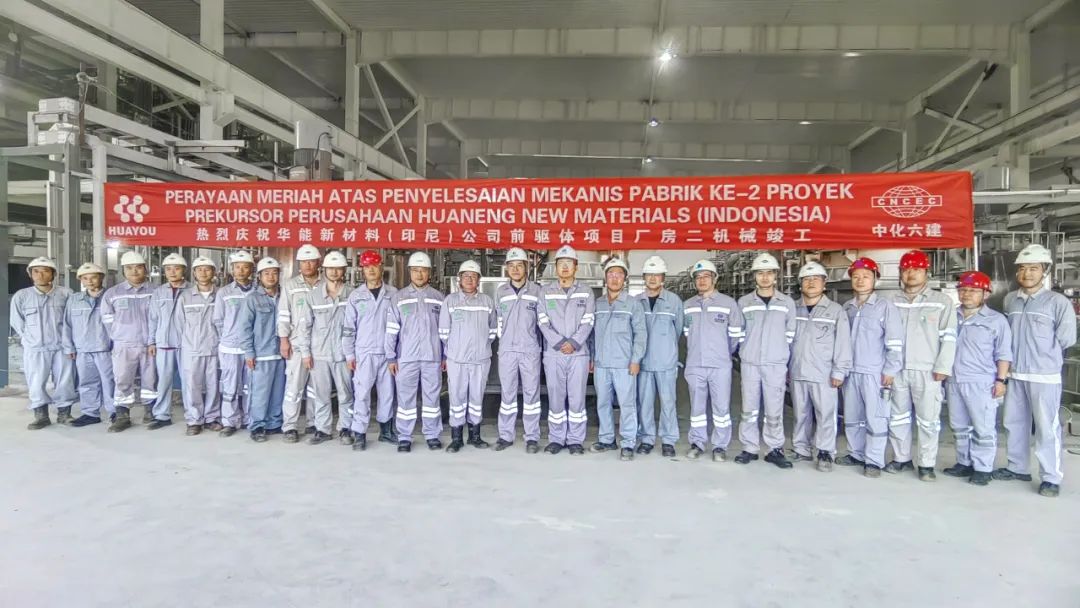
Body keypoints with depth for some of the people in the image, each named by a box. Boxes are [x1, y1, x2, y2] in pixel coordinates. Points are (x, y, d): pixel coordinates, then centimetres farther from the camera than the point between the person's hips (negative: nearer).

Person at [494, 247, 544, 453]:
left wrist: (541, 345, 6)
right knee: (507, 393, 7)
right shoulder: (500, 292, 7)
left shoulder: (536, 291, 1)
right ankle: (506, 435, 16)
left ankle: (532, 437, 9)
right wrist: (502, 339, 12)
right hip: (506, 350, 2)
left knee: (531, 393, 2)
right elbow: (497, 320, 14)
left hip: (530, 350, -2)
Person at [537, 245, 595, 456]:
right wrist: (559, 343, -11)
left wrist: (573, 343, -13)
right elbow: (543, 321, -1)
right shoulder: (545, 292, 7)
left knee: (577, 397, 2)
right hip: (553, 353, 0)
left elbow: (587, 322, 0)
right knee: (555, 397, 4)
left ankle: (575, 440, 11)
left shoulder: (586, 292, 7)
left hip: (579, 353, 0)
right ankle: (556, 439, 14)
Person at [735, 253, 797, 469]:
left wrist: (786, 360, 7)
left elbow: (790, 335, 8)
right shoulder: (743, 302, 6)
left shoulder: (787, 303, 5)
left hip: (776, 365, -1)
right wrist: (746, 352, 10)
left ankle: (775, 450, 13)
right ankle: (749, 448, 14)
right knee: (749, 409, 5)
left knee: (774, 410, 1)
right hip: (749, 364, 1)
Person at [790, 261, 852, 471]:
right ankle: (801, 450, 24)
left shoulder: (835, 310, -2)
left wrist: (839, 371, -8)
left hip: (823, 374, -3)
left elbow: (843, 343, -4)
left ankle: (825, 453, 12)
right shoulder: (792, 309, 8)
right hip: (797, 373, 3)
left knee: (826, 415, -1)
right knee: (801, 414, 13)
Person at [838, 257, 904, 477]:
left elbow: (895, 342, -8)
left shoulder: (885, 306, -5)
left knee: (875, 418, -3)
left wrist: (890, 370, -12)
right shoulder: (846, 308, 11)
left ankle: (874, 461, 6)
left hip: (875, 372, -6)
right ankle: (856, 454, 26)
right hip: (850, 371, 6)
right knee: (851, 417, 13)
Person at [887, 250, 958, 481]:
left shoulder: (941, 301, 1)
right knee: (898, 417, 11)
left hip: (927, 371, -3)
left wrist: (942, 367, -9)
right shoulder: (892, 302, 10)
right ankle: (901, 458, 24)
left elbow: (949, 337, -2)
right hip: (897, 370, 4)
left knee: (928, 419, 1)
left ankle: (927, 464, 12)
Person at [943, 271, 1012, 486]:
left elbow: (1003, 354, -4)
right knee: (959, 427, 13)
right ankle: (964, 463, 24)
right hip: (954, 381, 5)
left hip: (982, 383, -5)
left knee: (983, 429, 0)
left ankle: (983, 468, 9)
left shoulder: (996, 320, -3)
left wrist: (1001, 379, -9)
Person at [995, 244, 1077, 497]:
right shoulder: (1010, 300, 7)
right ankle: (1017, 467, 28)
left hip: (1044, 376, -5)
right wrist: (1019, 353, 9)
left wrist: (1043, 354, 2)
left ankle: (1051, 478, 10)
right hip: (1015, 374, 5)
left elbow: (1066, 338, -7)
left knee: (1047, 427, -1)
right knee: (1014, 422, 14)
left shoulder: (1058, 302, -7)